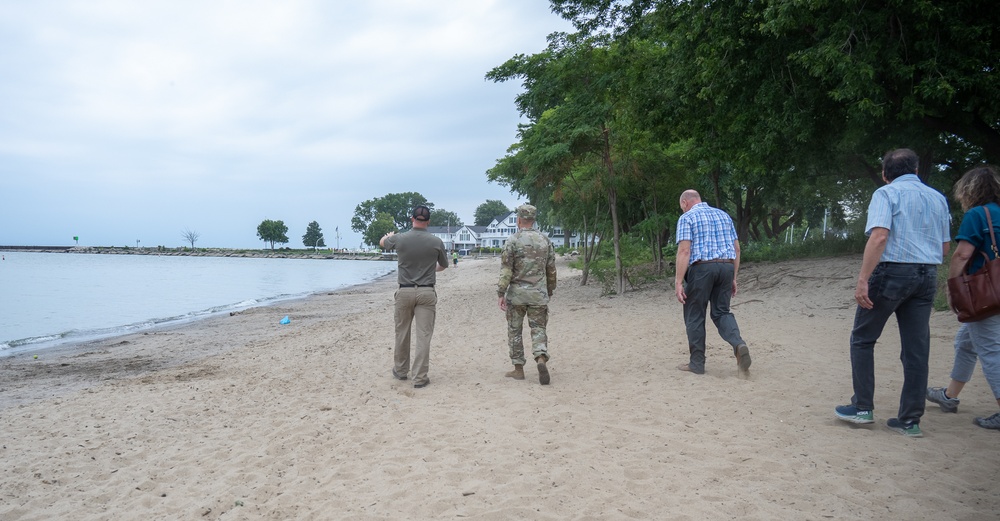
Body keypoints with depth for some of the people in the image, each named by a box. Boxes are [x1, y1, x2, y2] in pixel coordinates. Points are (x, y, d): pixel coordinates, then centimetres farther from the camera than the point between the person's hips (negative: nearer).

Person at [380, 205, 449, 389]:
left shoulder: (399, 239, -4)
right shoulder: (436, 242, -6)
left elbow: (382, 242, 20)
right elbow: (444, 265, 13)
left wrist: (389, 235, 43)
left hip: (405, 291, 1)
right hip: (426, 293, -1)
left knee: (402, 333, 16)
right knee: (423, 336, 1)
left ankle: (400, 370, 30)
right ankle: (420, 377, 1)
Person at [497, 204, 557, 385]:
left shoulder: (513, 240, -7)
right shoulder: (545, 240, 6)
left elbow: (506, 269, -12)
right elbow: (551, 270, 11)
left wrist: (501, 293, -10)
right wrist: (550, 290, 22)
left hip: (517, 293, -2)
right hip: (539, 294, 3)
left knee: (514, 330, 10)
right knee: (538, 329, 8)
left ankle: (518, 369, 14)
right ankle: (541, 359, -17)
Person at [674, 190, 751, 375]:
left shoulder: (687, 217, 0)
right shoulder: (723, 215, 18)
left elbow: (684, 250, -12)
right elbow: (736, 249, 15)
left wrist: (678, 282, -13)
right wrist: (733, 278, 19)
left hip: (702, 268, -5)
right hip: (726, 267, 5)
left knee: (695, 316, 6)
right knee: (721, 312, 14)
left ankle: (697, 363, 11)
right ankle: (739, 344, -12)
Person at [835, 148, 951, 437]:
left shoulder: (886, 194, -5)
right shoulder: (938, 198, 14)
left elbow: (879, 237, -19)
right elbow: (945, 247, 16)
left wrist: (862, 280, -22)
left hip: (892, 272, -6)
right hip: (928, 276, 6)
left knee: (862, 339, 8)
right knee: (916, 348, 8)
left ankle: (863, 407, 9)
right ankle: (910, 420, 12)